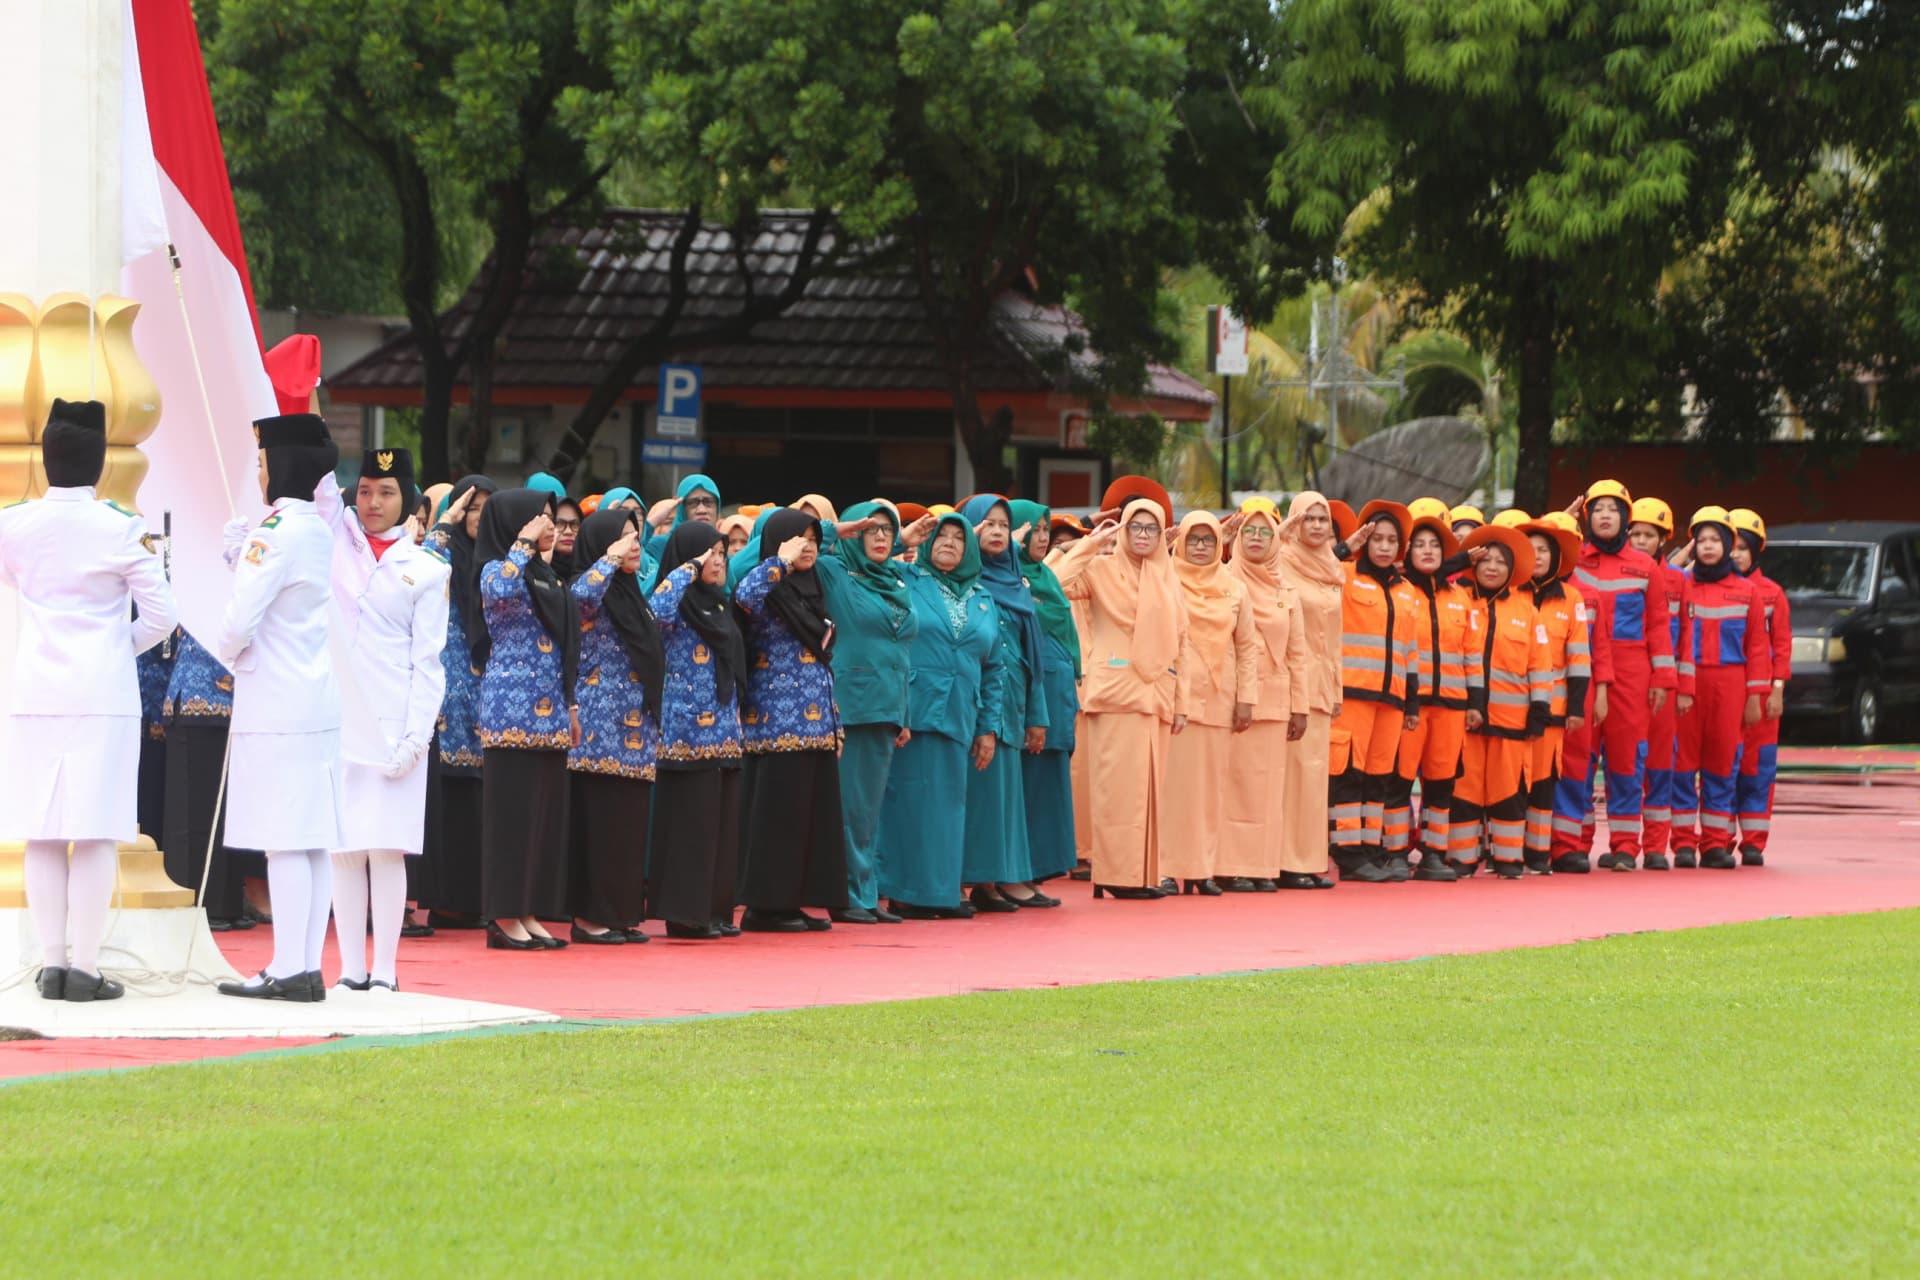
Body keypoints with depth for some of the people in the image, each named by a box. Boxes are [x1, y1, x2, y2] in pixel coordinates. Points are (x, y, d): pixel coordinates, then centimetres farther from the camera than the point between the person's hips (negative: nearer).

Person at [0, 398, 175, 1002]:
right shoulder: (121, 529, -8)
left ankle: (51, 964, 7)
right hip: (103, 694, -3)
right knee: (97, 835, -1)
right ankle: (85, 969, -3)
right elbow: (160, 615, -7)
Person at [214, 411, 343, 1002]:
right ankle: (309, 966, 10)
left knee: (284, 840, -7)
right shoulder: (326, 532, 11)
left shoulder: (276, 532, -15)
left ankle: (289, 969, -8)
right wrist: (243, 554, 13)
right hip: (321, 703, 9)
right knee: (314, 839, 8)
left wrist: (229, 654, 2)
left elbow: (240, 620, -17)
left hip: (275, 705, -9)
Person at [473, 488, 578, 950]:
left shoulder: (546, 576, 18)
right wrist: (524, 544, -20)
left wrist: (570, 705, 17)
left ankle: (529, 913, 10)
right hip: (512, 708, -8)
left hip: (549, 710, 8)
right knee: (512, 808, -7)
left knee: (546, 810, 7)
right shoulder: (496, 569, -6)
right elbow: (499, 592, -32)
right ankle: (504, 917, -4)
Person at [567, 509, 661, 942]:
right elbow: (579, 595, -34)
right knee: (598, 821, -7)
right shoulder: (592, 590, -7)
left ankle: (622, 913, 11)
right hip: (601, 726, -8)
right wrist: (613, 558, -23)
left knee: (631, 822, 7)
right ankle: (589, 916, -4)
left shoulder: (632, 594, 18)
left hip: (635, 728, 8)